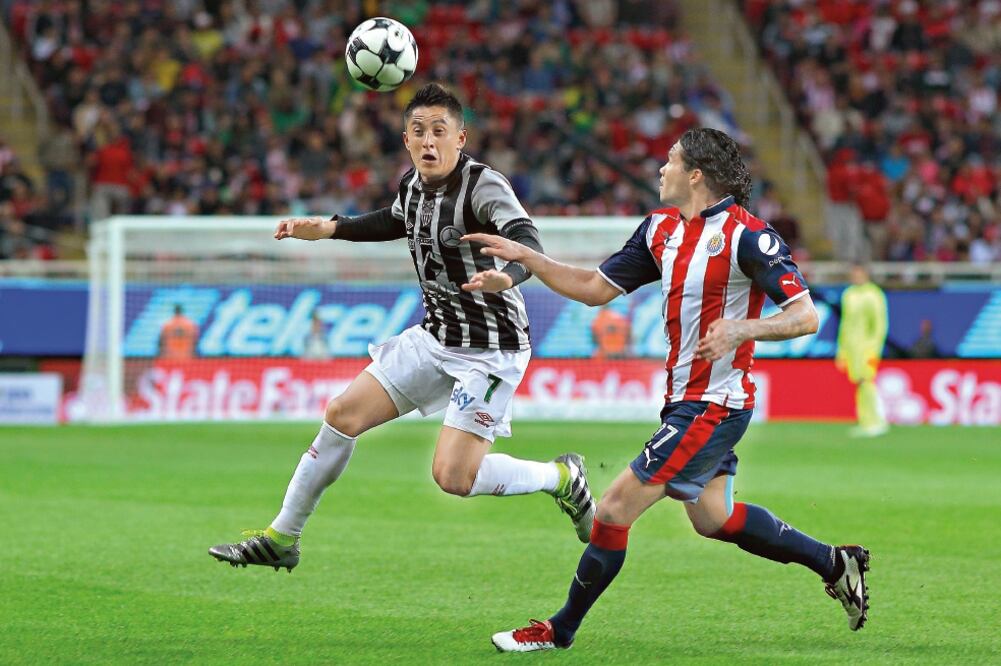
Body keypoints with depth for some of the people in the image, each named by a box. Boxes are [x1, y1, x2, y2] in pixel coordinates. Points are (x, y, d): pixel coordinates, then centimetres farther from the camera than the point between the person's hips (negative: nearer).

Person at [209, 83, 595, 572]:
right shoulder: (413, 184, 1)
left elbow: (527, 242, -40)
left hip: (491, 349, -7)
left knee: (453, 476, -17)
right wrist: (328, 229, 19)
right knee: (343, 415, 5)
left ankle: (561, 478, 8)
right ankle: (281, 538, 18)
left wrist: (507, 275, -62)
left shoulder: (484, 186, -22)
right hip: (435, 335, 8)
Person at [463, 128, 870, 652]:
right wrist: (524, 256, 6)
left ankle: (561, 630, 3)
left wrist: (743, 328, -33)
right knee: (712, 519, 20)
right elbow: (596, 289, 13)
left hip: (713, 406, -9)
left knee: (616, 509, -8)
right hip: (684, 399, 9)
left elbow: (805, 315, -18)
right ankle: (834, 564, 33)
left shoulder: (746, 235, -17)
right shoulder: (662, 227, 8)